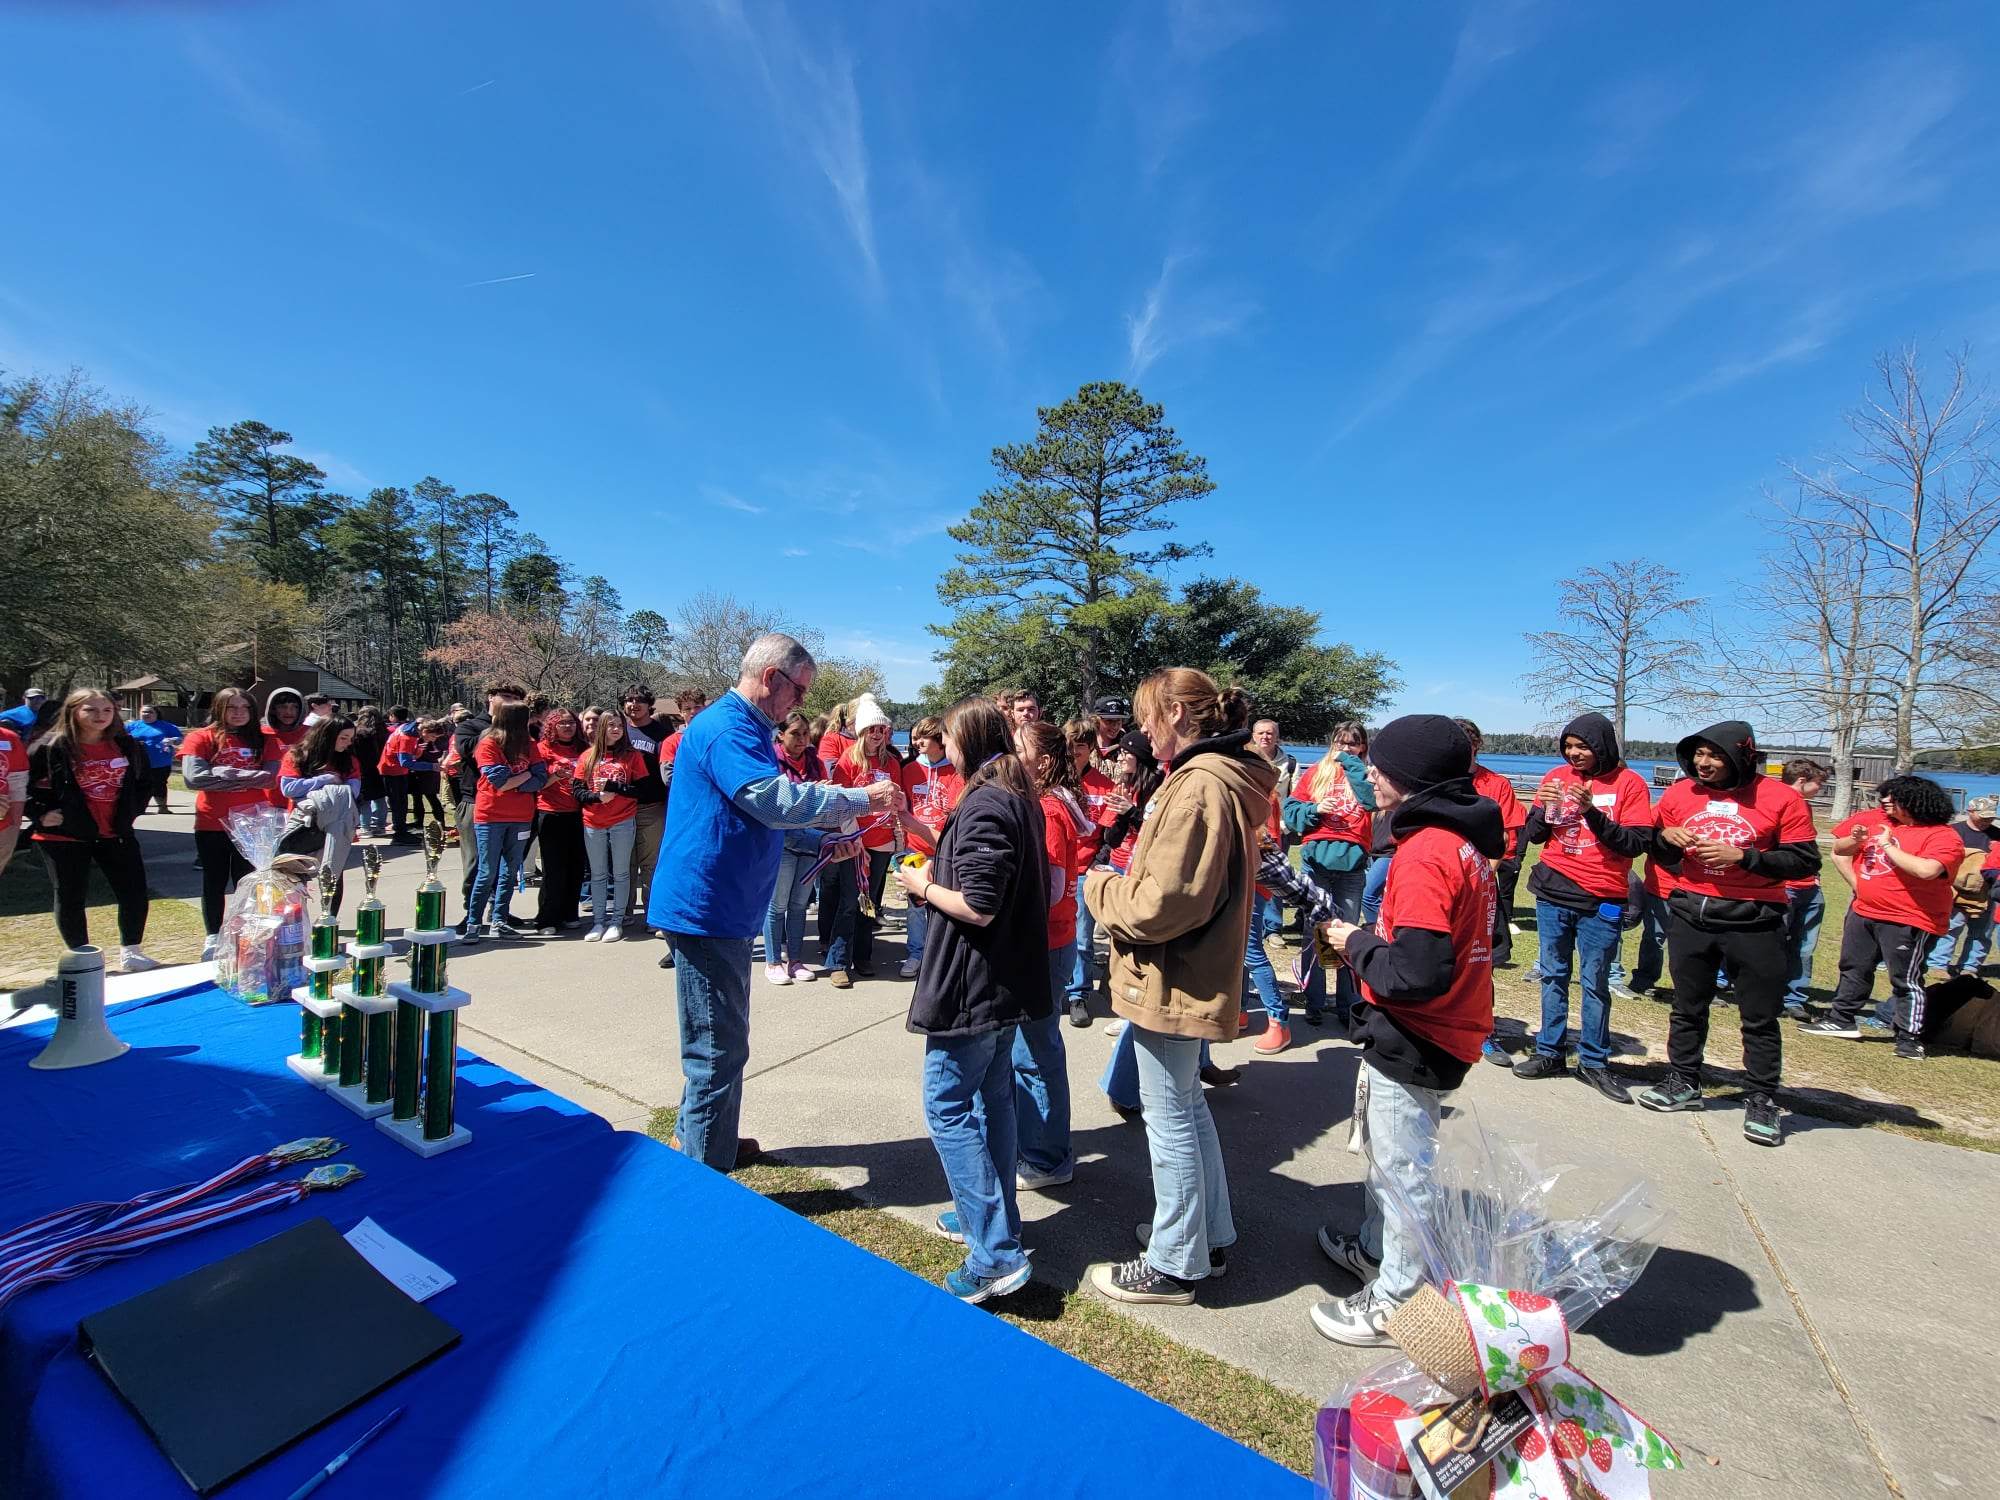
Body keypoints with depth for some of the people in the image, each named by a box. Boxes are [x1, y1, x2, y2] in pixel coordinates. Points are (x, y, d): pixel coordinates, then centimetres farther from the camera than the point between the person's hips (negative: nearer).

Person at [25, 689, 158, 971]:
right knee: (71, 899, 8)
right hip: (65, 836, -3)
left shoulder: (126, 746, 3)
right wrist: (40, 814, -11)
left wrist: (132, 810, 6)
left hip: (116, 833, 3)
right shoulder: (49, 748, -8)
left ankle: (131, 953, 19)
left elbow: (144, 782, 15)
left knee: (135, 893, 4)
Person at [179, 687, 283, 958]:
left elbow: (270, 779, -10)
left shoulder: (263, 741, 3)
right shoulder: (200, 738, -2)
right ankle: (213, 939, 24)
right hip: (212, 825, -1)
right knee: (214, 884, 11)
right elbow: (193, 778, -15)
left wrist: (223, 773, -13)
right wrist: (247, 778, -12)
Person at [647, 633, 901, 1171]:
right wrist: (862, 798, -21)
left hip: (721, 909, 11)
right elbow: (777, 800, -30)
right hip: (707, 908, -11)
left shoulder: (748, 730, 17)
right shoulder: (726, 727, -18)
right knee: (719, 1048, -1)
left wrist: (831, 834, 12)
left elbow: (766, 810, 23)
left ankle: (698, 1139, 39)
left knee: (720, 1042, 22)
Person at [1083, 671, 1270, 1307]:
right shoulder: (1225, 778, 8)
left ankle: (1175, 1265, 26)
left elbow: (1161, 904, -27)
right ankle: (1209, 1236, 41)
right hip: (1196, 975, 10)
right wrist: (1124, 882, 6)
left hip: (1171, 982, -10)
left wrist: (1101, 887, -9)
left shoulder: (1199, 786, -23)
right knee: (1187, 1107, 23)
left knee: (1169, 1120, 7)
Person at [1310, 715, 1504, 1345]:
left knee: (1403, 1169, 8)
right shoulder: (1467, 841, 5)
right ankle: (1375, 1250, 46)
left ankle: (1396, 1302, 27)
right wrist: (1369, 939, 3)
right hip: (1432, 1033, 9)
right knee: (1387, 1149, 25)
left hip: (1415, 1043, -9)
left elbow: (1416, 974, -31)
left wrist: (1357, 945, -14)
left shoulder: (1425, 853, -26)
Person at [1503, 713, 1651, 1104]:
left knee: (1594, 982, 4)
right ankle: (1550, 1053, 18)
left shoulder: (1627, 782, -3)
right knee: (1553, 976, 9)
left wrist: (1592, 812, -22)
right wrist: (1545, 807, -12)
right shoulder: (1557, 777, 5)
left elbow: (1637, 842, -11)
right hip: (1553, 894, 3)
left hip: (1602, 899, -3)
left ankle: (1594, 1062, 17)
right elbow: (1532, 834, 7)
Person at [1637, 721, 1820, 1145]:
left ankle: (1762, 1100, 21)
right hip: (1690, 915, 3)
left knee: (1759, 1018, 7)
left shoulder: (1781, 798, -7)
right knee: (1687, 1008, 14)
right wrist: (1665, 836, -10)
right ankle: (1683, 1082, 27)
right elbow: (1659, 851, 12)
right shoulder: (1679, 793, 3)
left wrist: (1742, 856, -19)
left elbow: (1806, 860, -8)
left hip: (1754, 922, -3)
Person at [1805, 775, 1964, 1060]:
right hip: (1863, 911, 7)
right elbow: (1839, 849, 16)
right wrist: (1854, 840, -5)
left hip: (1909, 921, -7)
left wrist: (1888, 846, -22)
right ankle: (1842, 1020, 29)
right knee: (1853, 969, 16)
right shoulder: (1873, 819, 4)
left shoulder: (1942, 836, -14)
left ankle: (1909, 1039, 11)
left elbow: (1927, 870, -33)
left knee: (1906, 980, 0)